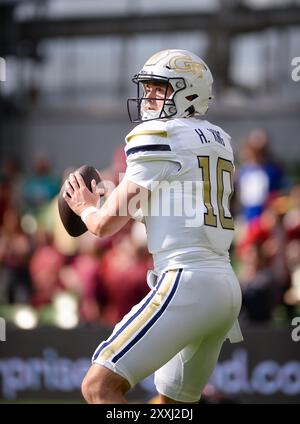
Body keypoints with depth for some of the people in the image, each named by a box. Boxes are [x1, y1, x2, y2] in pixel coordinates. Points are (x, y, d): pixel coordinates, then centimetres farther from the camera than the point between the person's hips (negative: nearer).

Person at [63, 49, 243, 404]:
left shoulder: (159, 136, -6)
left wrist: (85, 207, 18)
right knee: (174, 402, 20)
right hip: (227, 286, 9)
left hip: (187, 283, -9)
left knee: (99, 386, -13)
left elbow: (105, 224, -4)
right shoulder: (218, 140, 19)